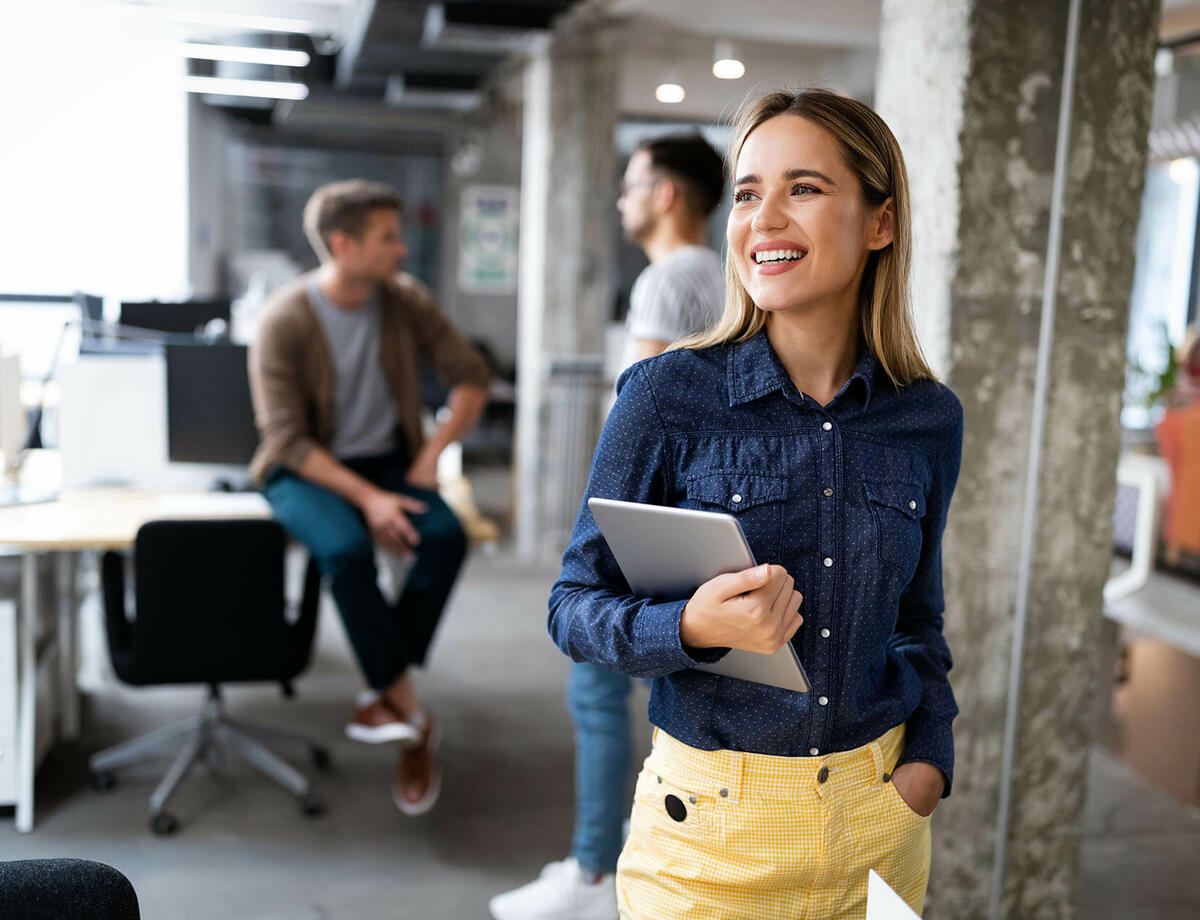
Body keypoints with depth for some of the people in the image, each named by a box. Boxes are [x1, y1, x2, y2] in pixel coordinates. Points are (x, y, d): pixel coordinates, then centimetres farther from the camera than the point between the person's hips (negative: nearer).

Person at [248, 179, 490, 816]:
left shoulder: (405, 299, -2)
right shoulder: (284, 320, -14)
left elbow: (471, 377, 5)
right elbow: (287, 438, -16)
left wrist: (432, 452, -8)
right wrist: (367, 498, -25)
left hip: (386, 459, 4)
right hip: (305, 470, -3)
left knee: (445, 537, -27)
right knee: (347, 549, -35)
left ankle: (383, 694, -13)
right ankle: (412, 717, -20)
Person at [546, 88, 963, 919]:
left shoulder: (930, 419, -2)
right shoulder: (667, 396, -13)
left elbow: (919, 617, 10)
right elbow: (576, 607, -9)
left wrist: (928, 758, -3)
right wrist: (693, 626, -27)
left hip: (880, 819, 3)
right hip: (716, 818, -3)